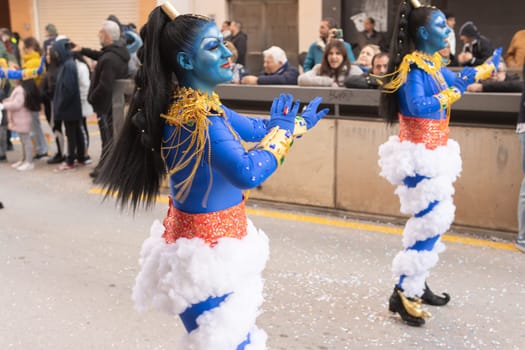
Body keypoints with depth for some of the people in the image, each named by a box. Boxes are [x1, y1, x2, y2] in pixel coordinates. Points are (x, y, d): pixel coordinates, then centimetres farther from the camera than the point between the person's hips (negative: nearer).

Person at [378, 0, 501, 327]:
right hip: (419, 156, -10)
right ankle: (403, 294, 0)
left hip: (433, 153, 10)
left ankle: (417, 284, 26)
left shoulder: (434, 64, 9)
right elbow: (418, 107, -32)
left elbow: (456, 79, 29)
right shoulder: (413, 66, -18)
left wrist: (490, 66, 37)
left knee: (435, 219, 14)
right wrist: (451, 93, -22)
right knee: (429, 221, -8)